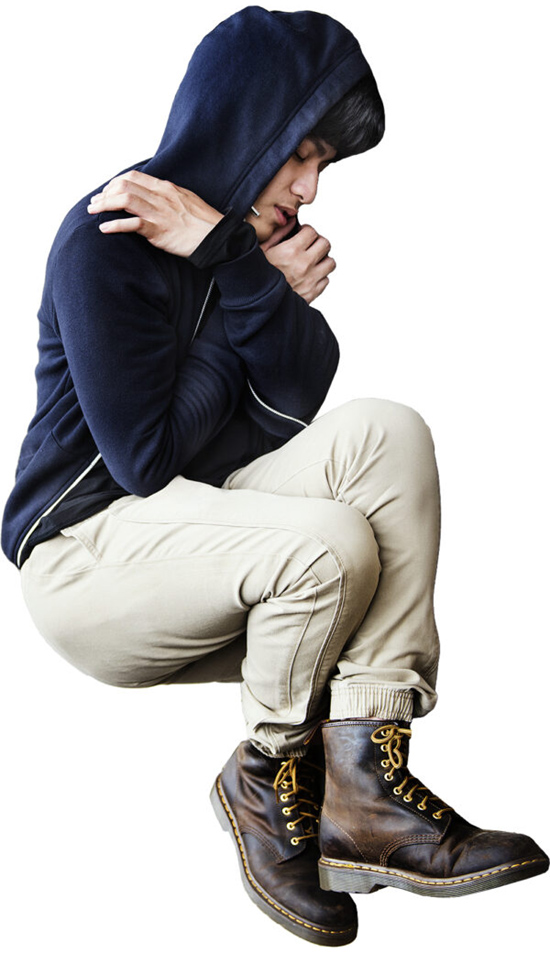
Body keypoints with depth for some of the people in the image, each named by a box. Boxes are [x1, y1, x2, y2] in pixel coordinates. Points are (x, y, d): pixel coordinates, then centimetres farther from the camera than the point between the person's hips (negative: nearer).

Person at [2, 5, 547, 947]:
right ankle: (263, 785, -3)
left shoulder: (247, 241, 7)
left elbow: (299, 405, -6)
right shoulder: (105, 241, -16)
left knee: (383, 430, -18)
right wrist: (253, 289, -13)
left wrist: (236, 267, -18)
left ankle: (366, 781, -20)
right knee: (330, 545, -32)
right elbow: (146, 458, -19)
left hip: (198, 530, 7)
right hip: (84, 550, -7)